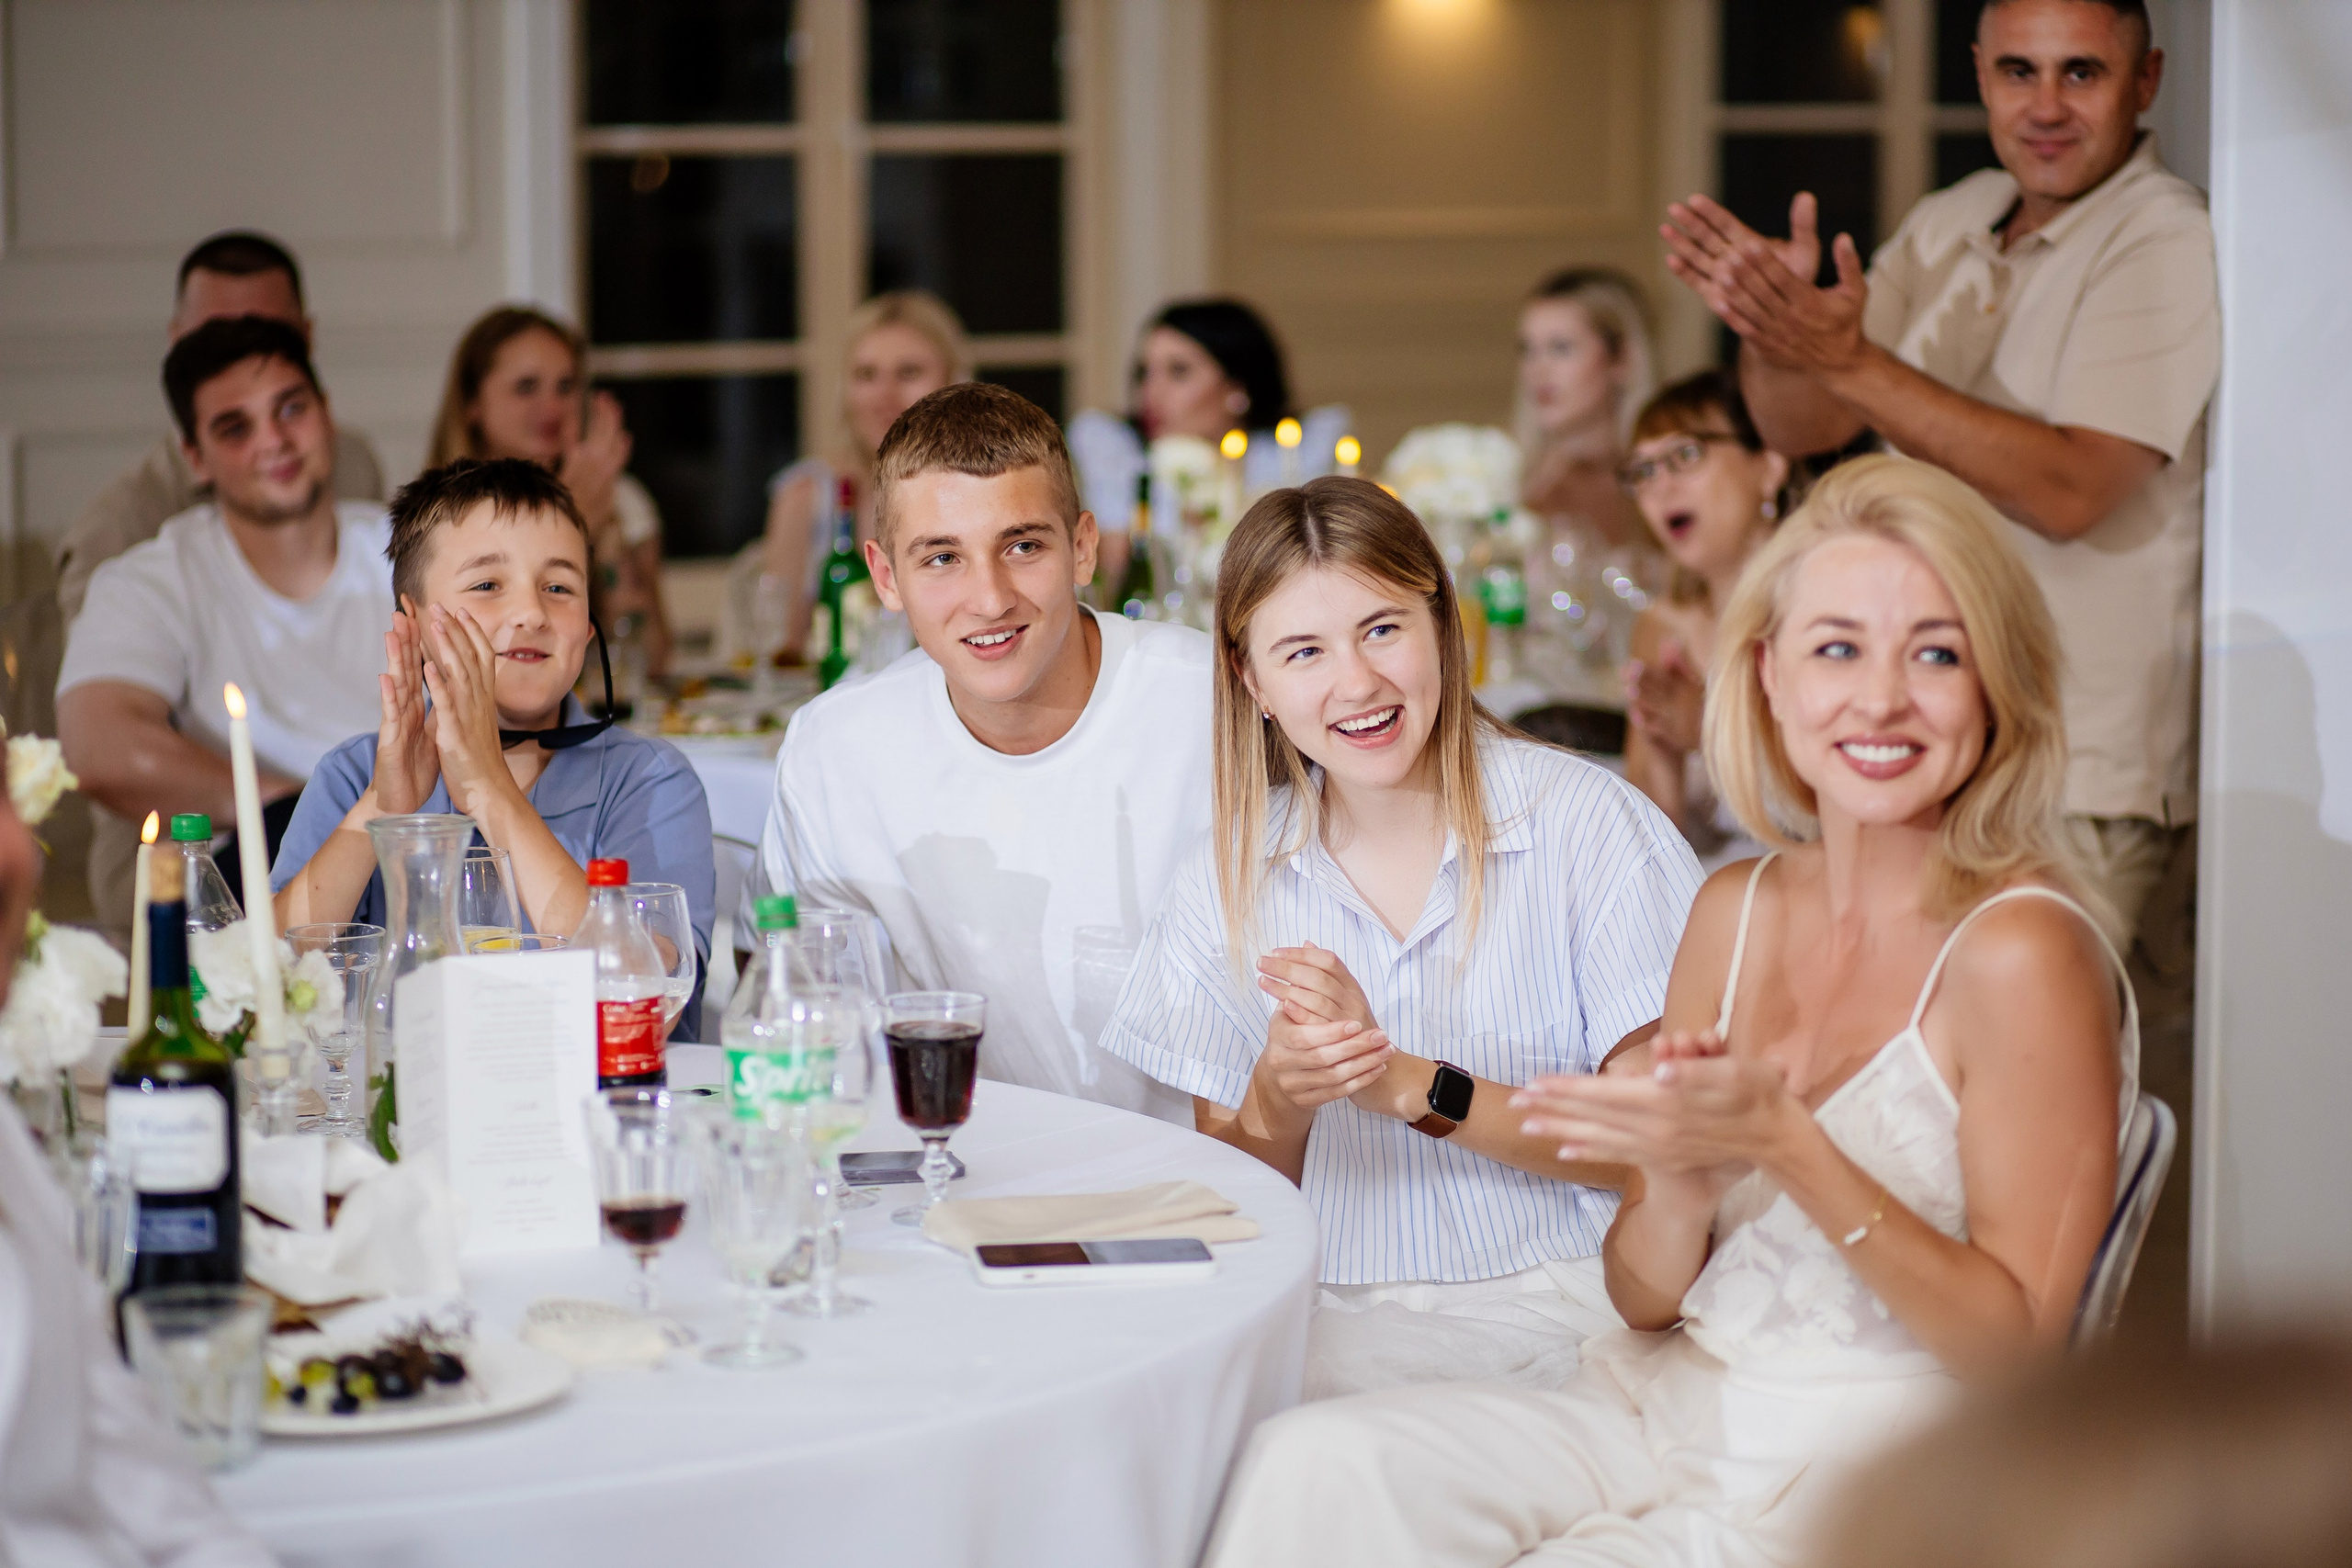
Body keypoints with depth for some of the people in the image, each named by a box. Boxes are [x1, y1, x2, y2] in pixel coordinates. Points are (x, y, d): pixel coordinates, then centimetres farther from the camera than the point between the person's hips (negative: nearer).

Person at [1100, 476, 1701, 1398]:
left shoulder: (1581, 822, -5)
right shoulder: (1225, 884, 7)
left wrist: (1407, 1086, -18)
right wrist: (1274, 1107, -15)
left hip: (1555, 1301, -4)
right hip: (1334, 1312, 4)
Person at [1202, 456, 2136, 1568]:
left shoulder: (2019, 955, -12)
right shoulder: (1734, 913, 8)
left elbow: (2019, 1340, -13)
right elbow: (1644, 1300, 11)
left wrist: (1784, 1147, -22)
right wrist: (1679, 1186, -13)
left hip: (1858, 1478, -6)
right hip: (1665, 1410, 6)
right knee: (1315, 1464, -20)